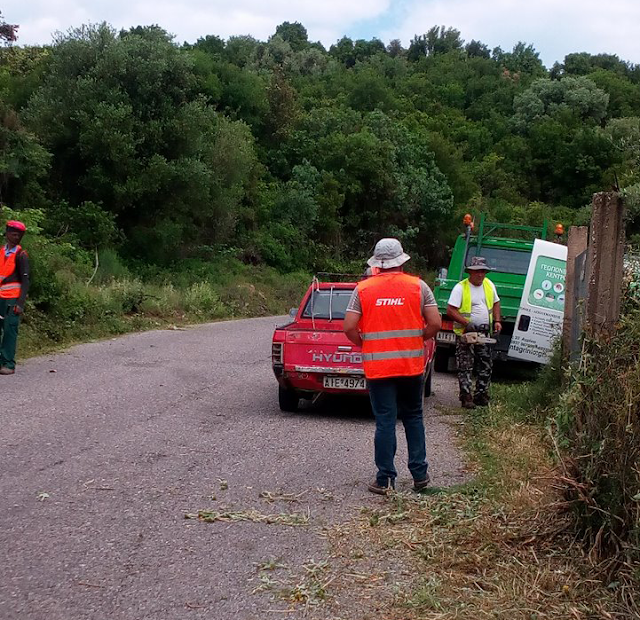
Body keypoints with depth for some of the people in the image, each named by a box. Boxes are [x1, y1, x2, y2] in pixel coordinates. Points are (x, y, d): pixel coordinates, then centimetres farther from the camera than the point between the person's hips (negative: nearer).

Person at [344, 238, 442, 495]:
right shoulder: (418, 286, -1)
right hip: (412, 365, 1)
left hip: (377, 366, -1)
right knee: (413, 417, 17)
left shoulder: (363, 289, -3)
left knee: (385, 421, 4)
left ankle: (384, 480, 8)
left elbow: (349, 327, -7)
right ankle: (420, 474, 20)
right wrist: (418, 339, 13)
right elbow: (435, 324, -5)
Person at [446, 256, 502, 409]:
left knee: (486, 367, 9)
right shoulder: (460, 288, -12)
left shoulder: (489, 285, 8)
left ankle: (481, 396, 19)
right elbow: (450, 310, -16)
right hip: (466, 334, -6)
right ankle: (466, 398, 0)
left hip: (485, 333, 6)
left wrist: (497, 321, 8)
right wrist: (467, 323, -24)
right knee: (465, 368, -4)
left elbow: (495, 303, 22)